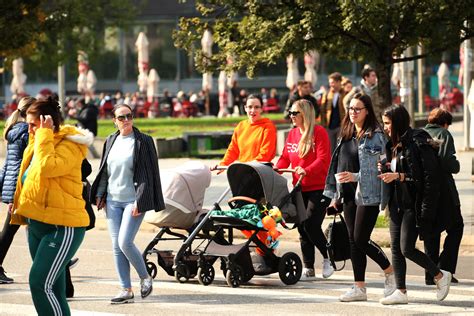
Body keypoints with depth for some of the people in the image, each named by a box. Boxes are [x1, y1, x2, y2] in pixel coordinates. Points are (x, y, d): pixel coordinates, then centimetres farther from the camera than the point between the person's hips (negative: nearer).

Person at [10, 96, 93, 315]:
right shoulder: (37, 144, 12)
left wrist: (44, 135, -24)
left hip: (61, 228, -9)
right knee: (52, 289, 10)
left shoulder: (69, 146, -14)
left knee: (40, 283, -17)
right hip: (37, 224, 9)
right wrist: (20, 207, 21)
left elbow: (48, 168, -33)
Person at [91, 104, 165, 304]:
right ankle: (126, 290, 9)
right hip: (112, 200, 6)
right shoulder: (111, 142, 11)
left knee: (125, 242, -14)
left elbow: (148, 175, -8)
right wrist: (99, 194, 13)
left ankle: (145, 277, 9)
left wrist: (139, 202, -14)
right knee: (116, 246, 3)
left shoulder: (143, 142, -5)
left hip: (133, 201, -6)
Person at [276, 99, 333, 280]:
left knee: (311, 225, -12)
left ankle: (329, 258, 11)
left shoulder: (319, 132, -9)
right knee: (302, 228, 6)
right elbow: (285, 158, 13)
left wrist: (306, 170, -31)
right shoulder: (292, 134, 12)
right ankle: (308, 269, 13)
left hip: (319, 188, -7)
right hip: (300, 188, 7)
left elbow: (323, 160, -17)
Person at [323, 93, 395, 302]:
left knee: (361, 239, -9)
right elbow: (338, 166, 18)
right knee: (353, 240, 6)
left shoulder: (375, 136, -8)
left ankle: (391, 272, 11)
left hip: (368, 195, -7)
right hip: (349, 195, 7)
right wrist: (335, 195, 16)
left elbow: (379, 168, -13)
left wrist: (355, 177, -23)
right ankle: (359, 287, 10)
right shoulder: (346, 135, 14)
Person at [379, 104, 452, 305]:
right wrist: (385, 170, 2)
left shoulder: (418, 143, -14)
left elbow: (429, 175, -19)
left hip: (414, 204, -8)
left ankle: (440, 275, 10)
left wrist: (397, 176, -20)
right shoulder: (393, 145, 13)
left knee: (406, 248, -10)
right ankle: (401, 291, 9)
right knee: (395, 248, 4)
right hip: (397, 203, 9)